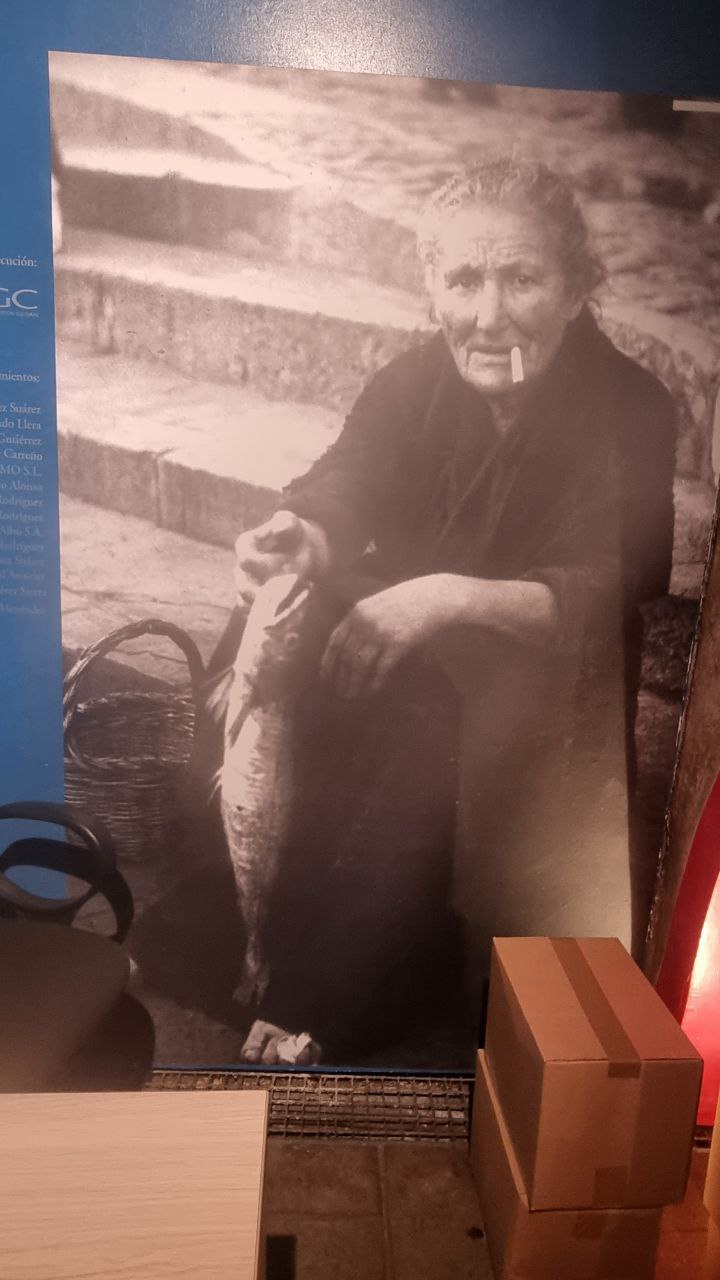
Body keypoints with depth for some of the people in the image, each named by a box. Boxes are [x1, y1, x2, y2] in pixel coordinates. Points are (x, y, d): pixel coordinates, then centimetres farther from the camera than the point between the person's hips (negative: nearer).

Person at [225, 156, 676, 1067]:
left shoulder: (632, 416, -13)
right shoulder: (415, 383, -2)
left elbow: (602, 598, -23)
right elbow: (340, 494, -15)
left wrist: (454, 599, -39)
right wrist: (298, 543, -39)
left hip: (543, 697, -3)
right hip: (401, 663, 4)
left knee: (424, 751, -29)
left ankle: (315, 1012, -8)